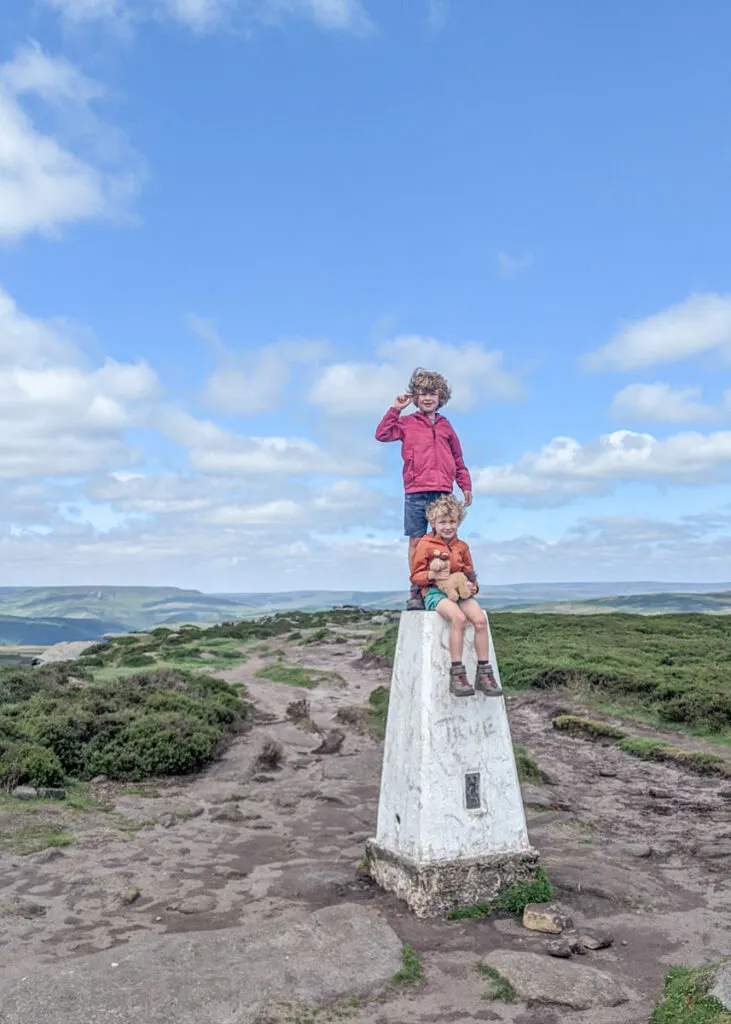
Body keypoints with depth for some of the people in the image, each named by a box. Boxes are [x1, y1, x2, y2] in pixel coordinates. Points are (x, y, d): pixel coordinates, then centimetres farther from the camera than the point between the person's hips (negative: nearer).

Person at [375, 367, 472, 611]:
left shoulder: (445, 425, 17)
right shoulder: (407, 422, 10)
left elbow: (458, 459, 19)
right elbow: (382, 434, -3)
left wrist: (466, 485, 16)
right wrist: (395, 409, -2)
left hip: (442, 492, 2)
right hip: (416, 492, -2)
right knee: (416, 541, -1)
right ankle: (416, 592, 3)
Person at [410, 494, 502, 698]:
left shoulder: (462, 547, 16)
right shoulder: (425, 545, 1)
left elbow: (469, 572, 25)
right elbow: (415, 576, 2)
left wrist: (472, 586, 2)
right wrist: (432, 575, -18)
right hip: (435, 592, -5)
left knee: (480, 619, -25)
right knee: (459, 618, -35)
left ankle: (484, 672, -16)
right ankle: (457, 674, -30)